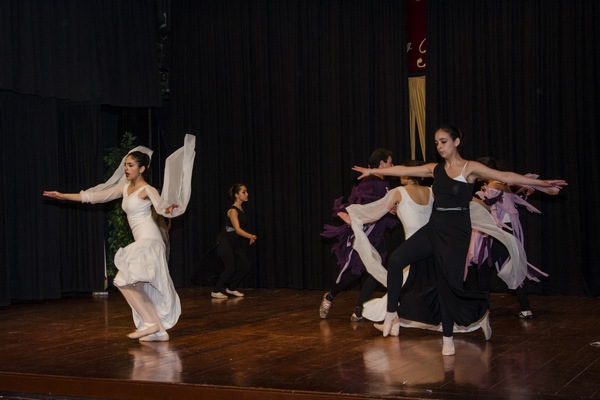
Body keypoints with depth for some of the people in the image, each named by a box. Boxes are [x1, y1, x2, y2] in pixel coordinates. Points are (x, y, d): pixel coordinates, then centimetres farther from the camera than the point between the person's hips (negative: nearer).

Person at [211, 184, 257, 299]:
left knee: (246, 266, 4)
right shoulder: (233, 211, -19)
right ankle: (216, 292, 2)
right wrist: (251, 236, -43)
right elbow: (237, 229, -30)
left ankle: (231, 288, 19)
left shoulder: (241, 208, 7)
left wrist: (250, 237, 11)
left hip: (235, 243, 8)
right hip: (225, 242, -8)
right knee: (230, 268, -12)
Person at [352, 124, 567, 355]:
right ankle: (392, 313, 0)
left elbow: (505, 176, -12)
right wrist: (373, 171, 21)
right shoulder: (435, 169, 10)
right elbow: (403, 170, 17)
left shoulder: (470, 168, -5)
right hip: (434, 228, 5)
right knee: (396, 259, -11)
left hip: (457, 231, -5)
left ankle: (447, 338, 16)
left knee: (448, 282, -5)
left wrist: (540, 184, -18)